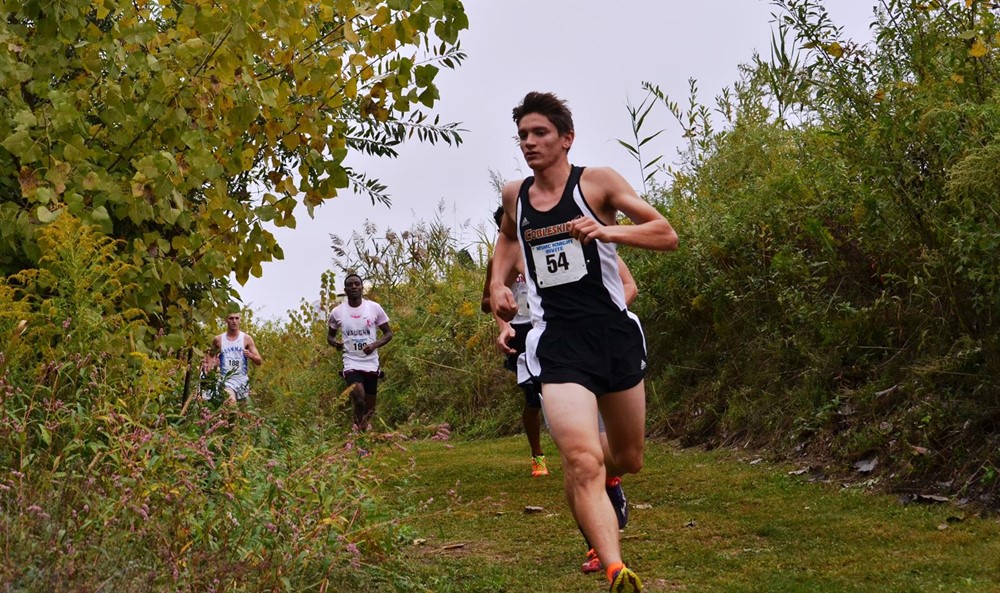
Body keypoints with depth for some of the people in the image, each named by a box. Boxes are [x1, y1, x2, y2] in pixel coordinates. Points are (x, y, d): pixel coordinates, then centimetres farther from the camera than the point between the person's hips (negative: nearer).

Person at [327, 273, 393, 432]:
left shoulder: (374, 308, -3)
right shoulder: (337, 312, -1)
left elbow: (388, 333, 4)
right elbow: (330, 335, 14)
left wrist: (375, 345, -15)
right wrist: (335, 343, -10)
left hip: (371, 364, 2)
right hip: (352, 363, -2)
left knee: (370, 407, 11)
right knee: (359, 399, -26)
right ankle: (360, 431, -6)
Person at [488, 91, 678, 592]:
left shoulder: (597, 182, -3)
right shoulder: (514, 196, 9)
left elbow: (667, 235, -7)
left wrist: (608, 231, -23)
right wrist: (497, 282, 14)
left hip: (615, 333, 0)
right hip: (558, 343, 0)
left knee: (628, 459, 16)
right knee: (582, 462, -21)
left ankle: (593, 483, 51)